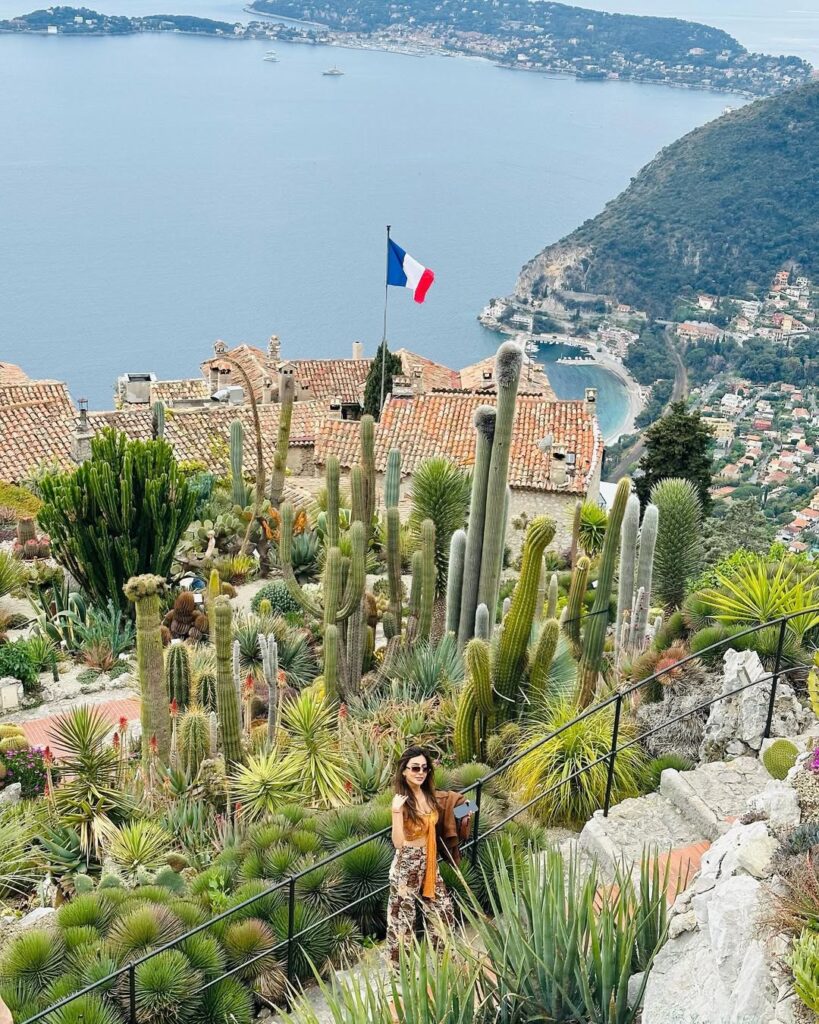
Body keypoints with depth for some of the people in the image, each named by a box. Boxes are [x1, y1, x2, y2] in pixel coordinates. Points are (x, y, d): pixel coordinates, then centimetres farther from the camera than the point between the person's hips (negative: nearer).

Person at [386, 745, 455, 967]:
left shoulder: (428, 795, 1)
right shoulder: (401, 800, -20)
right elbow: (398, 842, -26)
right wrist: (396, 811, -38)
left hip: (428, 861, 7)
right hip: (407, 863, -7)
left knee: (442, 908, 15)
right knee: (404, 912, 5)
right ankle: (399, 963, 22)